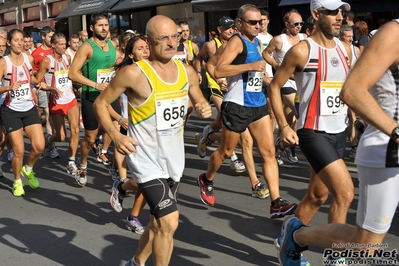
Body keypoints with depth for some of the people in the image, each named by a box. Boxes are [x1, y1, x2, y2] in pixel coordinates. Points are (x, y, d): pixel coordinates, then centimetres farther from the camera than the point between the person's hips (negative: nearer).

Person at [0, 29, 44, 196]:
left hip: (29, 109, 4)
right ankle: (17, 182, 21)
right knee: (19, 150, -4)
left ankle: (28, 170, 26)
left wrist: (39, 83, 7)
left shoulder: (29, 58, 4)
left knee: (39, 146, -5)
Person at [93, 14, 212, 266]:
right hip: (147, 159, -6)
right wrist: (116, 135, -21)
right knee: (169, 222, -14)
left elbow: (200, 101, 15)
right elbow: (100, 103, -7)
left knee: (159, 221, 20)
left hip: (174, 159, 7)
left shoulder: (187, 72, 0)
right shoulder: (134, 73, -17)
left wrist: (205, 108, -9)